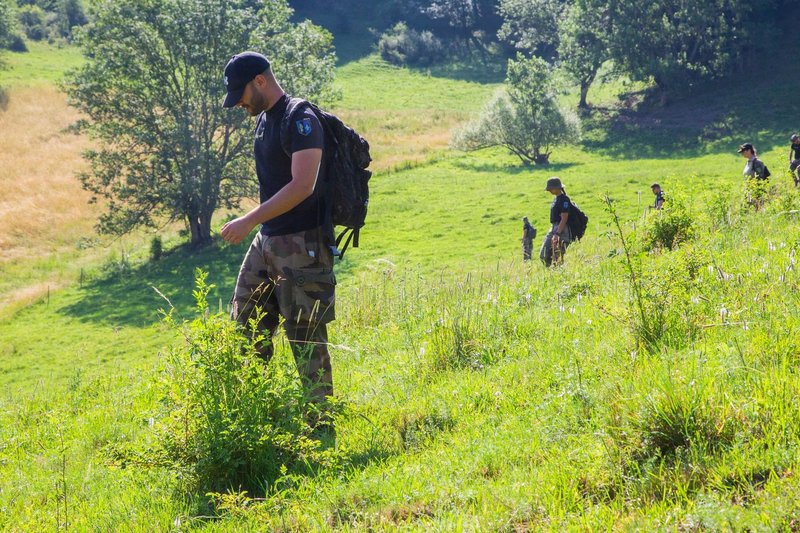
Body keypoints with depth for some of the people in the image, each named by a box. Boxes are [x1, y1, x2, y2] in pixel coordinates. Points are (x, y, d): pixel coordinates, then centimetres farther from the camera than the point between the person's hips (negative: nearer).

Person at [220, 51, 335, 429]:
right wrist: (257, 225, 18)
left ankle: (321, 423, 4)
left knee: (305, 339, -5)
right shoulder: (263, 119, 14)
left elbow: (303, 186, -24)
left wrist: (249, 220, -24)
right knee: (245, 329, 11)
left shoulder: (300, 120, -15)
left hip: (301, 245, -10)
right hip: (267, 242, 10)